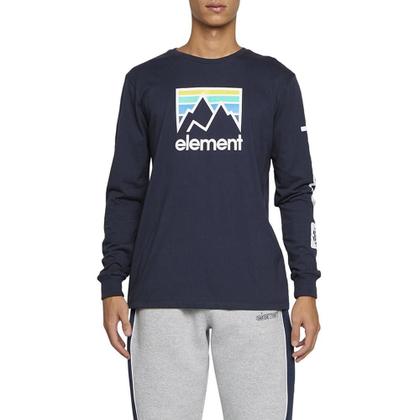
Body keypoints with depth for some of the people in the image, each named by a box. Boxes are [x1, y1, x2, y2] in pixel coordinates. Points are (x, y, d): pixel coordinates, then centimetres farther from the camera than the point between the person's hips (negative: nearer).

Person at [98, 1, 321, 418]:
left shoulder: (276, 81, 9)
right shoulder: (145, 81, 10)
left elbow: (297, 191, 7)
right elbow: (125, 192, 10)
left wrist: (306, 289, 0)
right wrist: (112, 285, 2)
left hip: (255, 291, 0)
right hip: (163, 294, 0)